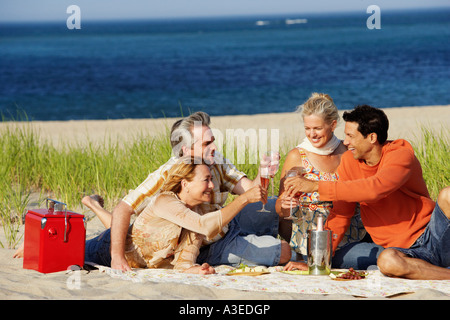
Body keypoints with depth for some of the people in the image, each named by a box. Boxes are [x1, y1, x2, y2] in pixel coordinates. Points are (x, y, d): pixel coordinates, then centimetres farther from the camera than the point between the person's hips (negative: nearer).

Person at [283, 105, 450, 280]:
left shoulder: (402, 155, -12)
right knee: (387, 261, -36)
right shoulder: (349, 161, 5)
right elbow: (340, 214, 7)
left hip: (433, 237, -3)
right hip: (404, 250, 3)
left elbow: (374, 189, -30)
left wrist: (316, 186, -27)